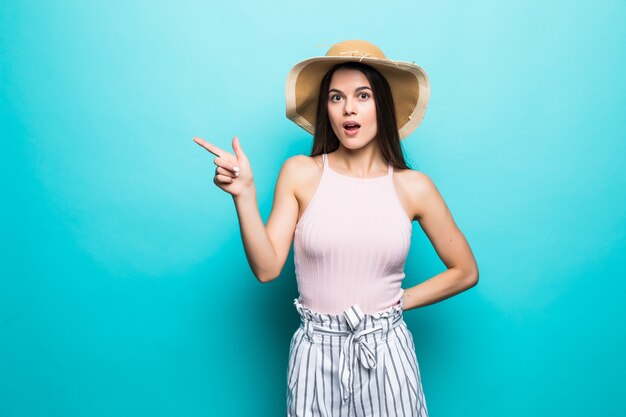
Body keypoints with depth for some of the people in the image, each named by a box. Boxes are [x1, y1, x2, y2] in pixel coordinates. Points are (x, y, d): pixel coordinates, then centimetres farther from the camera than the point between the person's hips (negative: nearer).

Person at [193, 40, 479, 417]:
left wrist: (400, 300, 1)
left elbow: (466, 271, 5)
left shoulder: (413, 186, -3)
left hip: (386, 352, 1)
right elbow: (267, 268, -9)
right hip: (316, 352, 0)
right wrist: (244, 195, -18)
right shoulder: (300, 173, -4)